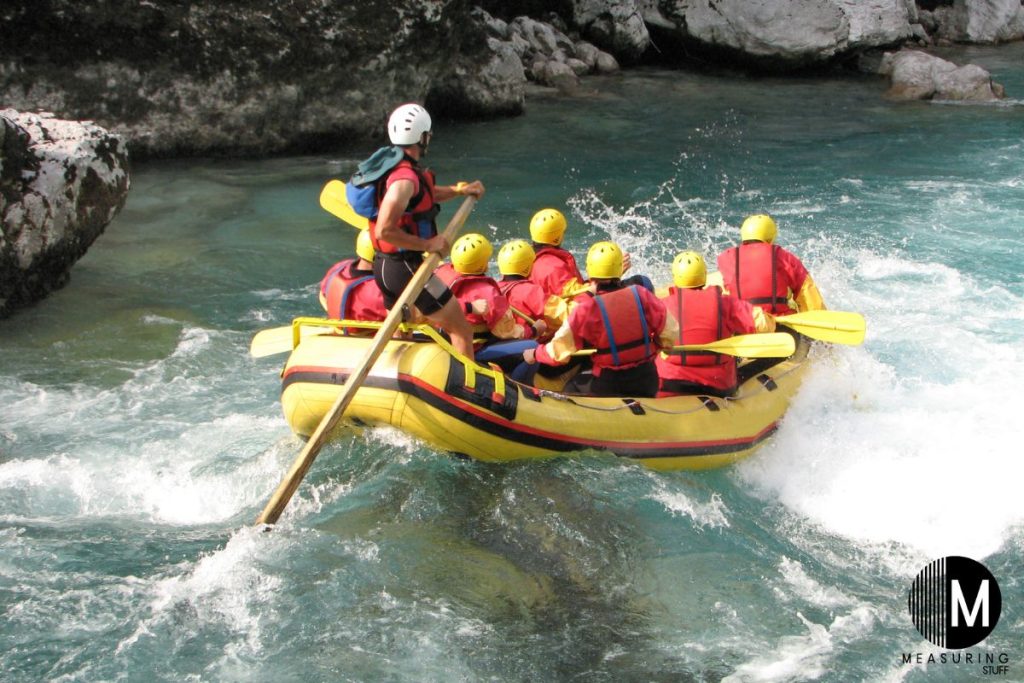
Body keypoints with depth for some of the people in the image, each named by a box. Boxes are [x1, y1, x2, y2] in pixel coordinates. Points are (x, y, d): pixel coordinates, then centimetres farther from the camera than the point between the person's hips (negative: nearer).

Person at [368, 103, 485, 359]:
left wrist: (460, 189, 20)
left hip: (384, 267, 10)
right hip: (406, 269, -10)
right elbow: (384, 231, -29)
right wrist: (427, 244, -22)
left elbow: (423, 195, 28)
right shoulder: (404, 178, -22)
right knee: (461, 330, -2)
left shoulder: (391, 167, 9)